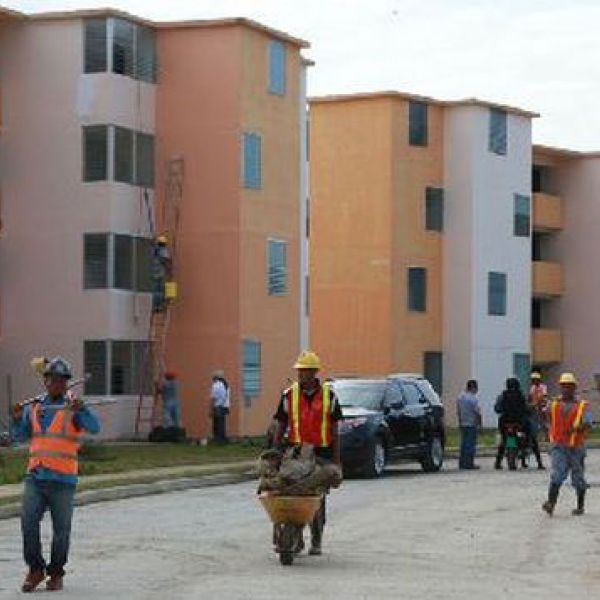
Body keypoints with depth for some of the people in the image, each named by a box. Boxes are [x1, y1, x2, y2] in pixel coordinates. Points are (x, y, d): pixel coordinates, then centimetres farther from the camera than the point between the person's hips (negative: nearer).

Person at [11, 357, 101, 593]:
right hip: (35, 476, 3)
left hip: (62, 479, -3)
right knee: (29, 522, -11)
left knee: (61, 529, 4)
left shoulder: (72, 407, -4)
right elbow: (22, 435, 16)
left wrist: (80, 409, -38)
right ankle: (35, 569, 4)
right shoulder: (34, 406, 10)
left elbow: (94, 427, -20)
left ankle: (56, 573, 20)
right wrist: (17, 418, -4)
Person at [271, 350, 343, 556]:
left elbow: (334, 431, 6)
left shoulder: (328, 395, 3)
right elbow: (280, 427, 6)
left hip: (321, 454, 0)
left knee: (318, 499, 2)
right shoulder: (289, 395, 4)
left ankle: (316, 542, 11)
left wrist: (336, 460, 3)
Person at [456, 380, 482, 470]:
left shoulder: (460, 397, 10)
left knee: (464, 443, 12)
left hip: (462, 424, 8)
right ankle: (469, 463, -4)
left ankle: (462, 463, 13)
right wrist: (479, 422, -3)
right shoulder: (473, 398, -14)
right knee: (471, 444, -4)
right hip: (471, 424, -7)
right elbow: (477, 412, -16)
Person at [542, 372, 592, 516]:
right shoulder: (554, 405, 6)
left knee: (578, 478, 10)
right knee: (556, 475, -14)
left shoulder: (582, 405, -5)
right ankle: (550, 504, -25)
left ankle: (580, 506, 24)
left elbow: (588, 424, -20)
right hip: (558, 447, 1)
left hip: (576, 447, -1)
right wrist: (552, 435, 14)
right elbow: (550, 423, 26)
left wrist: (575, 428, -36)